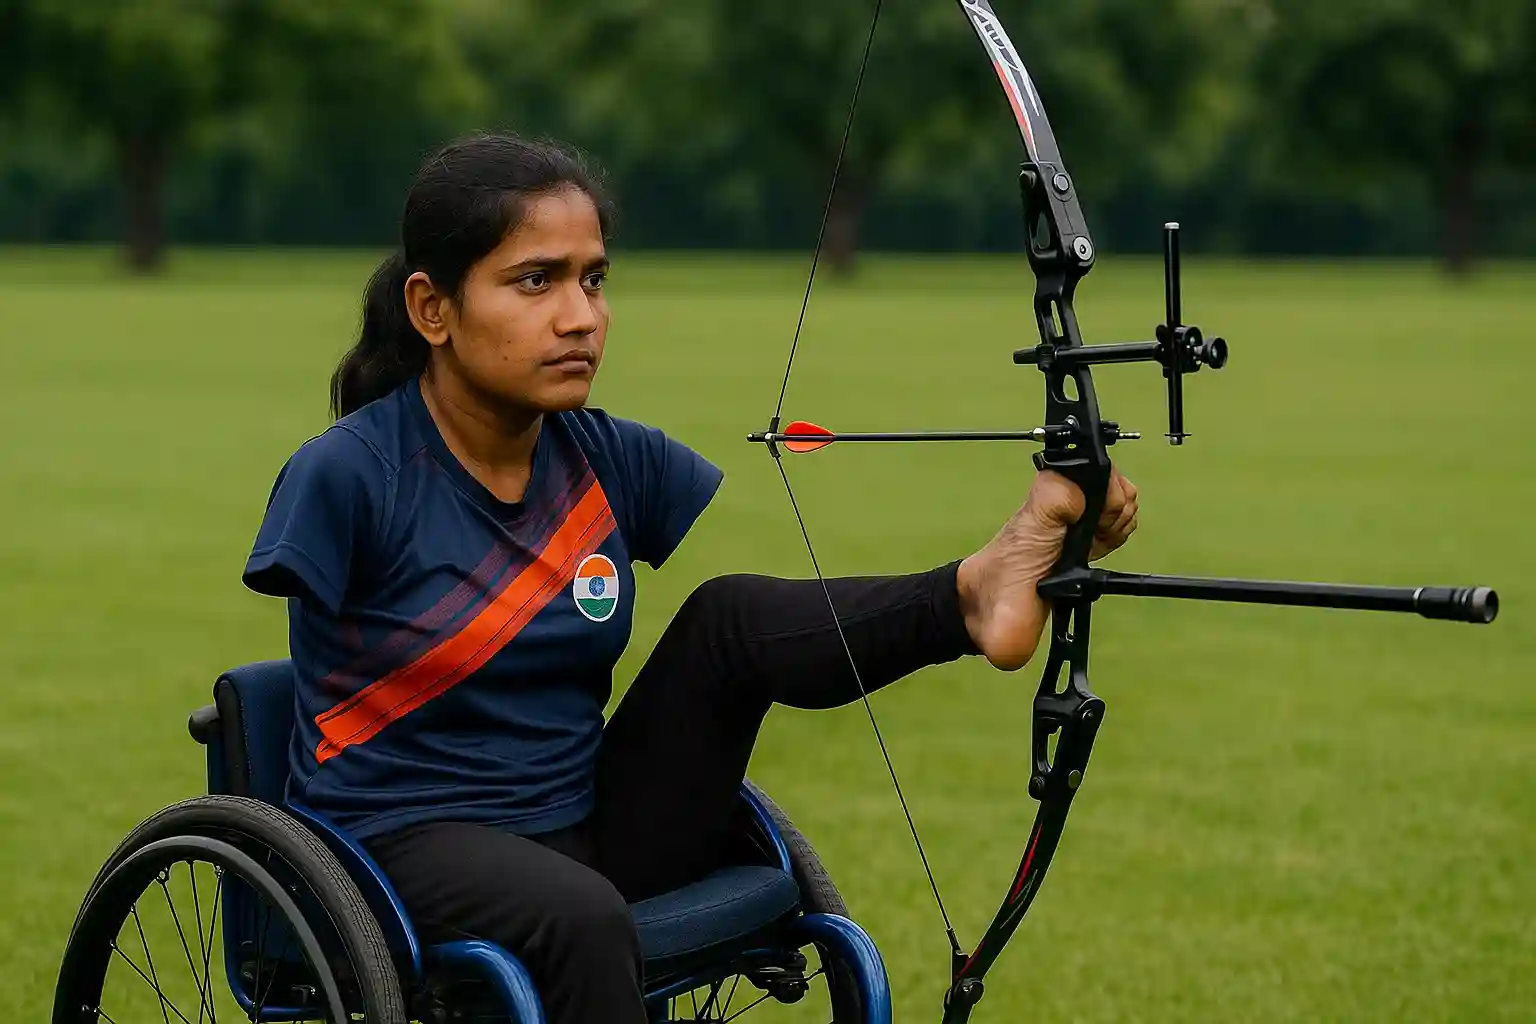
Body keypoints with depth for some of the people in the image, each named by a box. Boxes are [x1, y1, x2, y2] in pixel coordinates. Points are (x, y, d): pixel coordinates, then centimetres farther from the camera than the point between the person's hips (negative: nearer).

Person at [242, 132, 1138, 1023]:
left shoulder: (616, 463, 3)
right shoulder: (345, 478, -12)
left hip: (588, 831, 5)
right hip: (407, 846, -5)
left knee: (729, 612, -17)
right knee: (582, 918, -39)